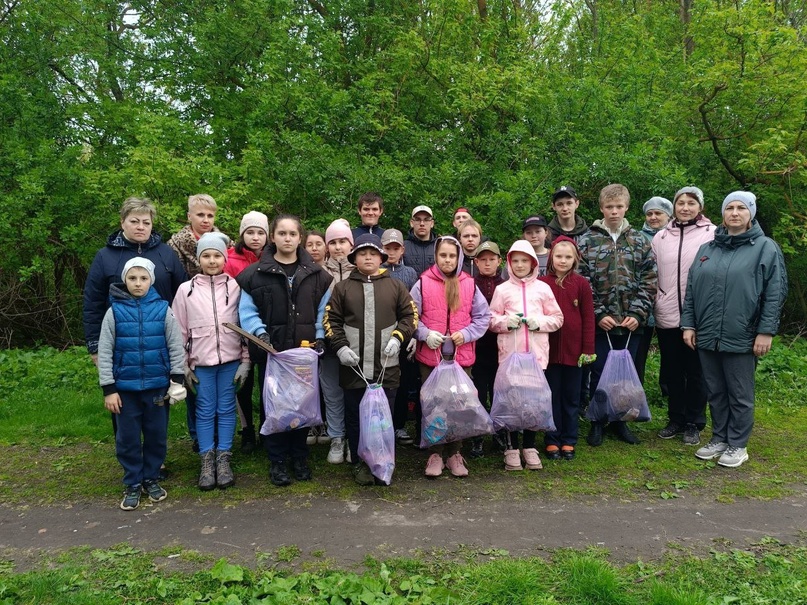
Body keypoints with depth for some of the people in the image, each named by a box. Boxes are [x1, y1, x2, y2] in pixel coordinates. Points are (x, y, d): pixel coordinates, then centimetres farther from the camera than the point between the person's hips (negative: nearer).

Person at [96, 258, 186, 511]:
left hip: (157, 385, 0)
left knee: (157, 435, 11)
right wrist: (109, 389, -3)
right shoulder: (114, 311, -4)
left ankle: (152, 478, 28)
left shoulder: (162, 309, -3)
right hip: (126, 386, 0)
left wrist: (177, 380, -2)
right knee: (128, 437, 9)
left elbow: (176, 346, 1)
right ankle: (132, 484, 24)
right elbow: (104, 352, -1)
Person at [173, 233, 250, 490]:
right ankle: (207, 461, 16)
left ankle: (223, 459, 16)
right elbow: (180, 331, 4)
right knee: (205, 411, 6)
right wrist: (183, 365, 2)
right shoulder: (186, 289, 2)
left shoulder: (235, 287, 0)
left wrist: (245, 361, -1)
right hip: (201, 362, 1)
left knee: (226, 409, 6)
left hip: (230, 360, 0)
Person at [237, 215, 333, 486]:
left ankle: (299, 457, 25)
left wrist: (320, 336, -6)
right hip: (271, 352, -1)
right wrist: (260, 333, -17)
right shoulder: (255, 273, 1)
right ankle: (277, 460, 20)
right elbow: (247, 311, -2)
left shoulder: (316, 274, 7)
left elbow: (323, 310, 6)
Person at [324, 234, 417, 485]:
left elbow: (410, 315, 8)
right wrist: (340, 347, -8)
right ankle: (360, 463, 22)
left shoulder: (395, 286, 7)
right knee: (355, 417, 8)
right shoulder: (342, 287, 6)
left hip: (387, 366, 0)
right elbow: (331, 320, 5)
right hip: (354, 367, 0)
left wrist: (398, 337, -7)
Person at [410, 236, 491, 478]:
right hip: (430, 355, -1)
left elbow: (483, 316, 5)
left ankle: (455, 454, 23)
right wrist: (426, 334, -16)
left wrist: (466, 334, -9)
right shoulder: (423, 284, -3)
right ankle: (435, 454, 20)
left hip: (461, 356, 2)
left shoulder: (469, 285, 3)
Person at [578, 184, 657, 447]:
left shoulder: (639, 241, 6)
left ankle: (619, 420, 26)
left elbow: (649, 282, 2)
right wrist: (598, 315, -11)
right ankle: (597, 422, 20)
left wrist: (638, 314, -8)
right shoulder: (588, 241, 0)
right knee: (599, 373, 4)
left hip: (631, 323, 2)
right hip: (600, 323, -2)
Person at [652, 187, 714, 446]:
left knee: (696, 373, 7)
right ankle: (676, 419, 28)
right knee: (672, 373, 13)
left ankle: (694, 424, 21)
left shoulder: (712, 234, -2)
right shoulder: (660, 237, 7)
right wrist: (655, 304, 6)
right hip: (667, 317, 3)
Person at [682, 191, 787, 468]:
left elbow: (776, 293, -6)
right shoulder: (706, 249, 12)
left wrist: (766, 331, -11)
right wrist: (688, 324, 6)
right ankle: (719, 438, 28)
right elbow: (691, 290, 12)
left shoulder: (766, 248, -1)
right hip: (706, 337, 4)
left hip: (741, 338, -4)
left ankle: (737, 445, 19)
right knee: (715, 392, 14)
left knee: (740, 395, 7)